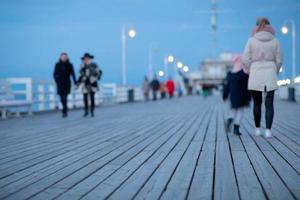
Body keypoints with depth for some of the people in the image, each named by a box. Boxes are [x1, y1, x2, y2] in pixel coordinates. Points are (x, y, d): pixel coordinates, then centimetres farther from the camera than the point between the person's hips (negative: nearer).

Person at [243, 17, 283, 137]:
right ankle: (268, 130, -6)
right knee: (269, 104, 2)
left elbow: (246, 59, -5)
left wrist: (250, 72, 10)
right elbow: (279, 60, 4)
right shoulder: (275, 41, 2)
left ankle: (257, 129, 18)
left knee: (257, 103, 13)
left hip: (255, 75, 0)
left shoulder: (252, 40, -3)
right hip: (270, 75, 0)